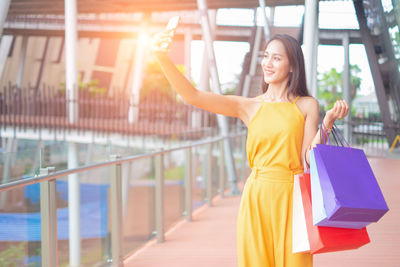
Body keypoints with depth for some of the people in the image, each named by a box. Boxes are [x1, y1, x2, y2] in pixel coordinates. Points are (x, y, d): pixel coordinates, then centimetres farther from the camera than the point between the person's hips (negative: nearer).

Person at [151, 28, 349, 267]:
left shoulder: (307, 106, 5)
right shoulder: (249, 107, 6)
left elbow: (309, 158, -2)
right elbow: (193, 96, -4)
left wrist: (328, 122, -12)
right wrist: (163, 57, -14)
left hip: (291, 197, -1)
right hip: (257, 199, 1)